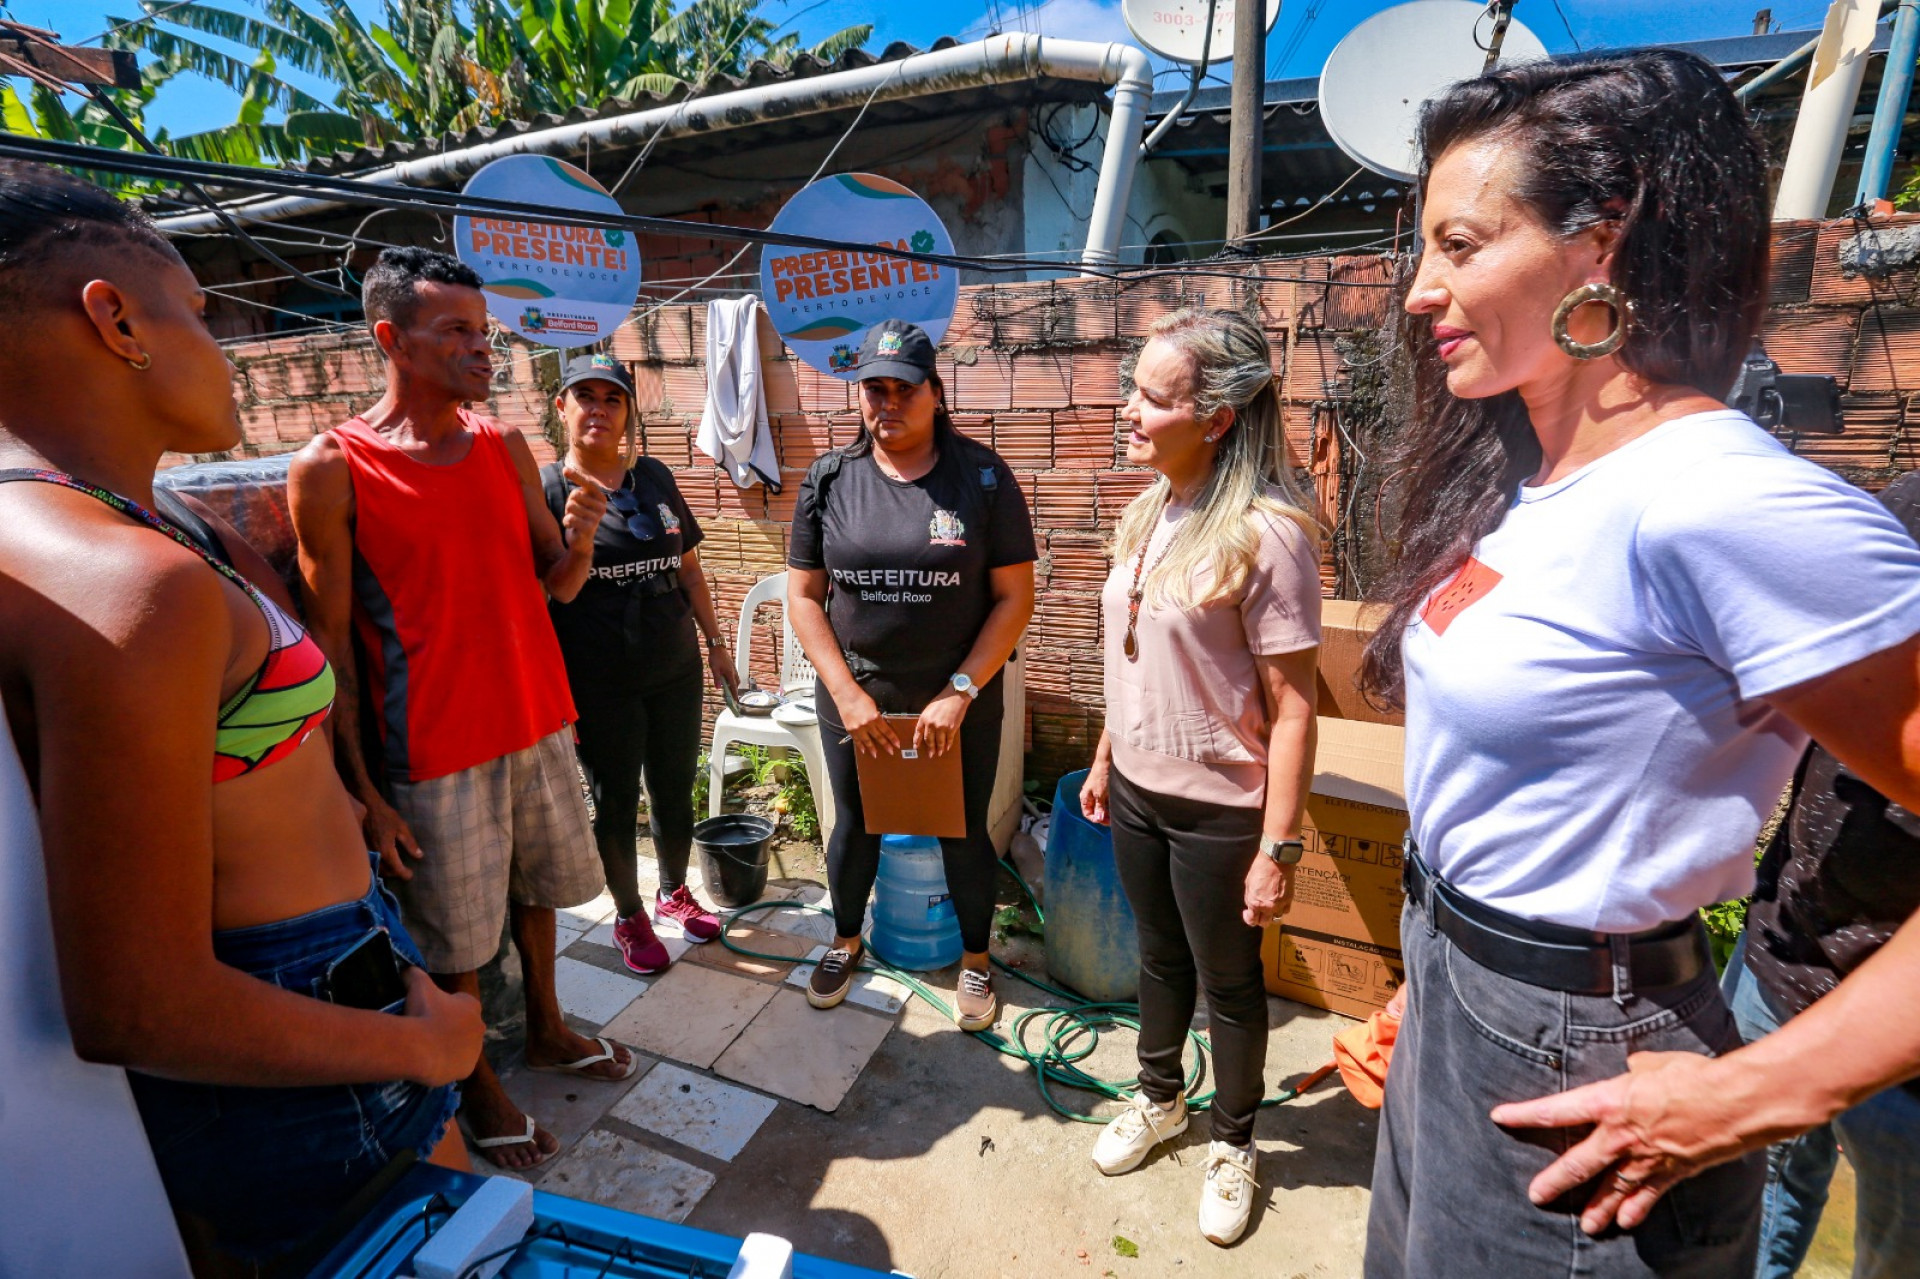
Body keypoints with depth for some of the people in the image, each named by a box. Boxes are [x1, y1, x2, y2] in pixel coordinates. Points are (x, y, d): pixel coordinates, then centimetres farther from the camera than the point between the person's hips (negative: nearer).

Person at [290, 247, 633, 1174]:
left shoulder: (506, 446, 3)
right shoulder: (330, 469, -11)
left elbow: (557, 585, 6)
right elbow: (329, 644, -9)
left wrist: (579, 540, -17)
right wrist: (362, 792, -11)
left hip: (538, 721, 5)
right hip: (436, 748, -5)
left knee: (532, 888, 22)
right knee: (455, 941, 10)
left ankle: (547, 1032, 44)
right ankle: (473, 1085, 35)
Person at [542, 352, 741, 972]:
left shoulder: (655, 477, 7)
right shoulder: (546, 489, -5)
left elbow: (688, 569, 13)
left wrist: (716, 642, 12)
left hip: (676, 671, 4)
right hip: (599, 686, -4)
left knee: (675, 793, 16)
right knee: (615, 804, 11)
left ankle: (674, 893, 39)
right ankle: (630, 917, 32)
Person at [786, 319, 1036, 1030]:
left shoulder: (983, 477, -8)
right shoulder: (829, 480, -2)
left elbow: (1015, 597, -9)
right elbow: (803, 596, 0)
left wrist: (959, 695, -15)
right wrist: (847, 694, -10)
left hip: (960, 702, -1)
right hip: (853, 698, 2)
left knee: (964, 834, 13)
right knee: (854, 825, 19)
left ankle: (975, 961, 39)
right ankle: (846, 940, 47)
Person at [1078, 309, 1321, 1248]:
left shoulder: (1264, 533, -21)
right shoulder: (1149, 512, 2)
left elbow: (1292, 707, -18)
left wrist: (1279, 848, -16)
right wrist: (1104, 760, 14)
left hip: (1218, 809, -6)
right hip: (1136, 791, 6)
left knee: (1228, 984, 16)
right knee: (1159, 958, 25)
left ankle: (1233, 1143, 42)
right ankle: (1159, 1098, 49)